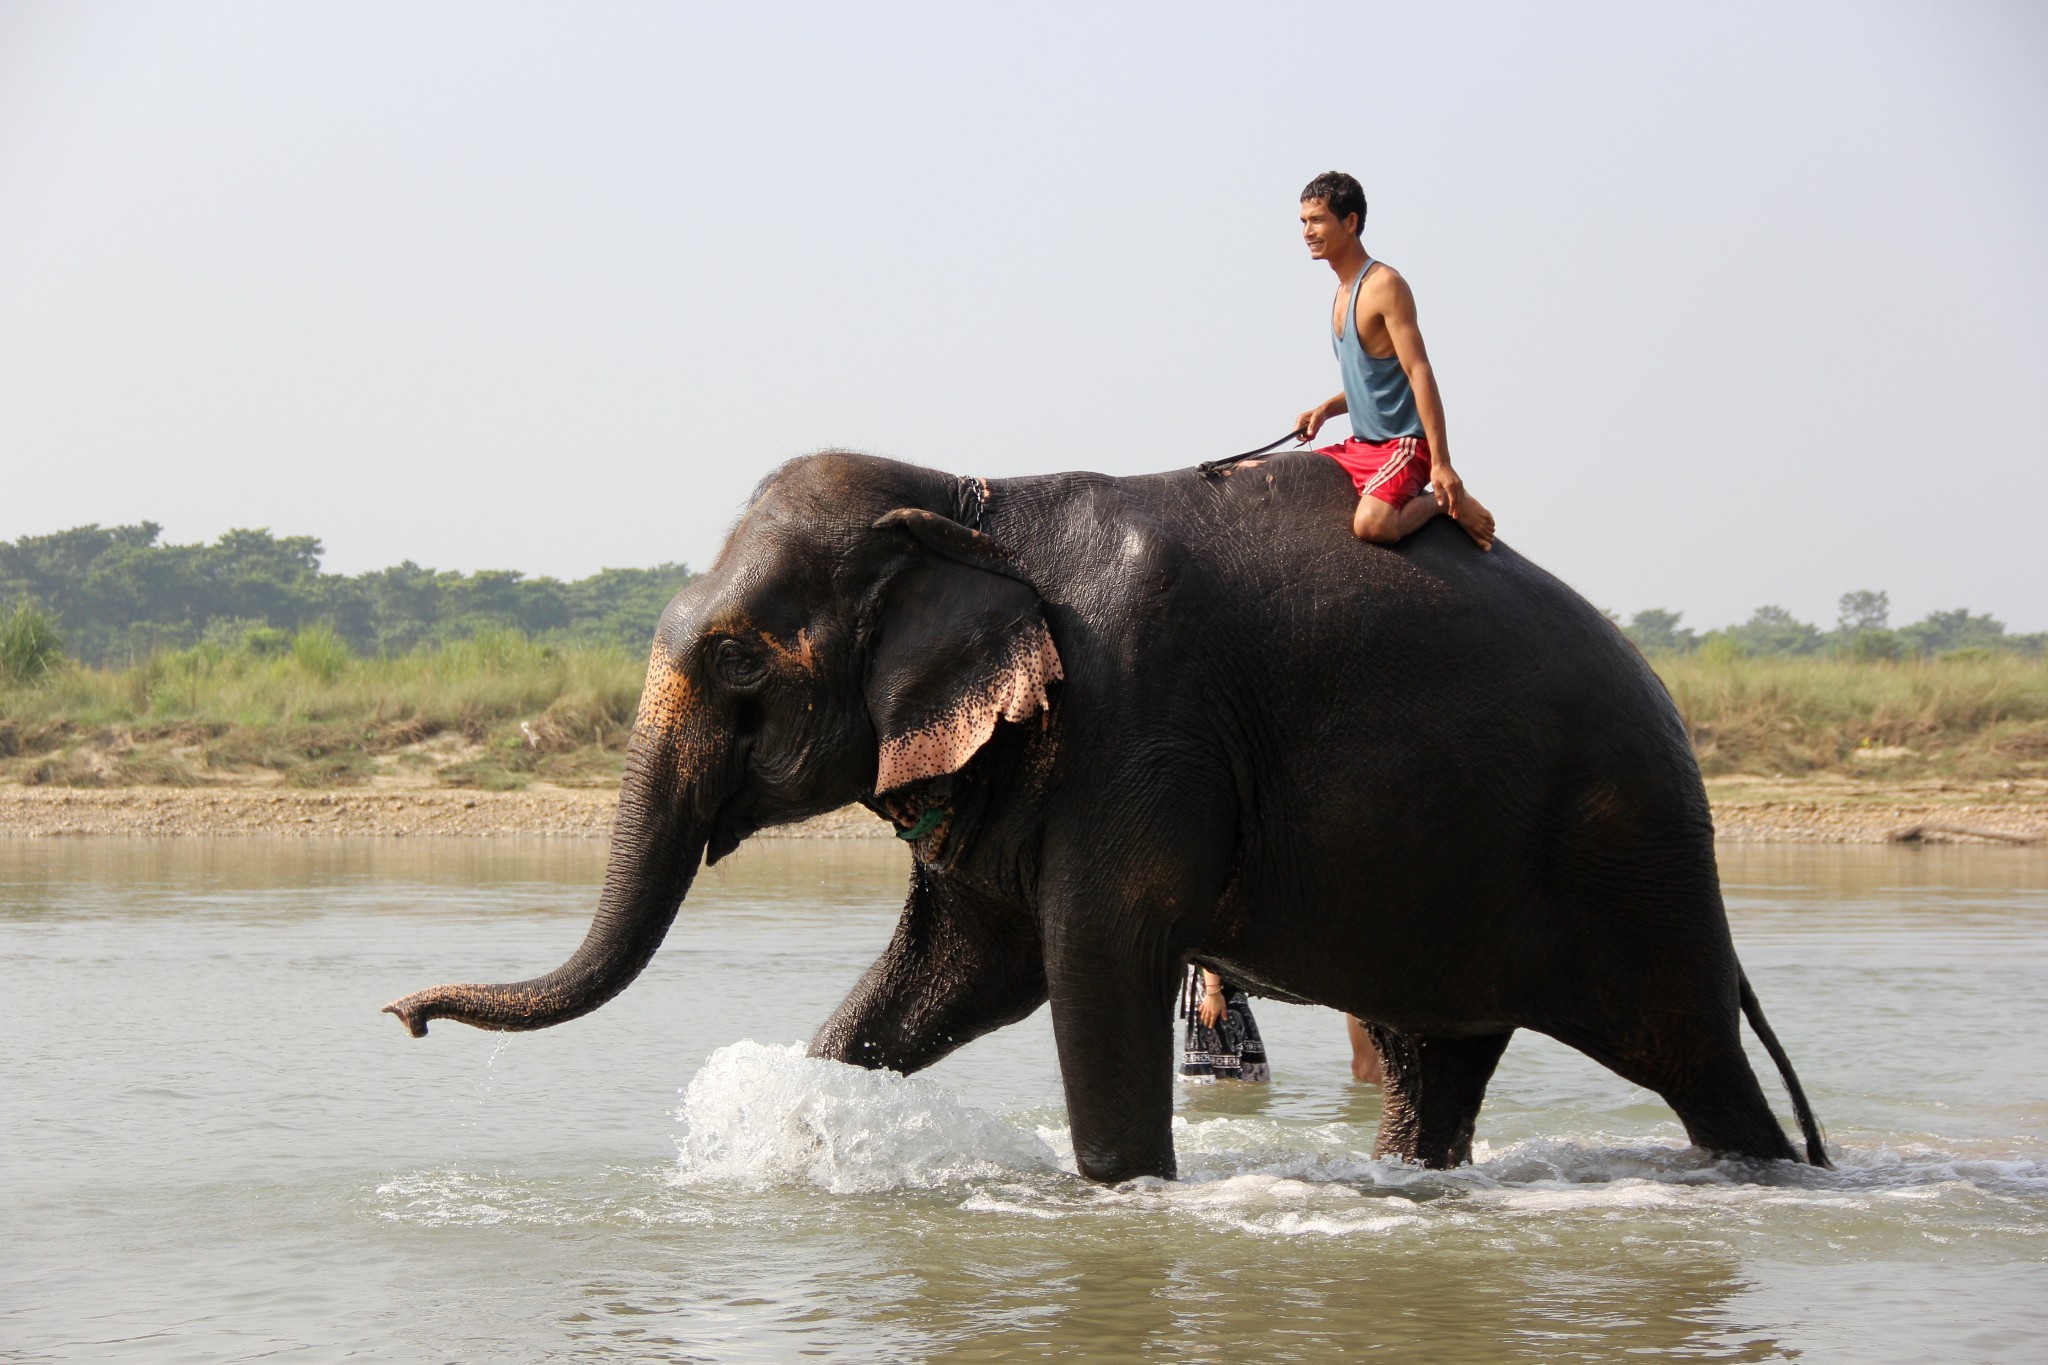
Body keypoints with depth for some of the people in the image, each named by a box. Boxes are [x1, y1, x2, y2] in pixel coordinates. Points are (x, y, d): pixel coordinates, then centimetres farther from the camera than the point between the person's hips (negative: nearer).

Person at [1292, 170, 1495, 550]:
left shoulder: (1384, 285, -15)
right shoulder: (1344, 290, 13)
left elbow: (1419, 372, -21)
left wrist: (1442, 463, -26)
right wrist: (1326, 409, 3)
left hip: (1404, 446, -10)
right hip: (1360, 446, 10)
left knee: (1372, 524, -34)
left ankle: (1444, 502, -2)